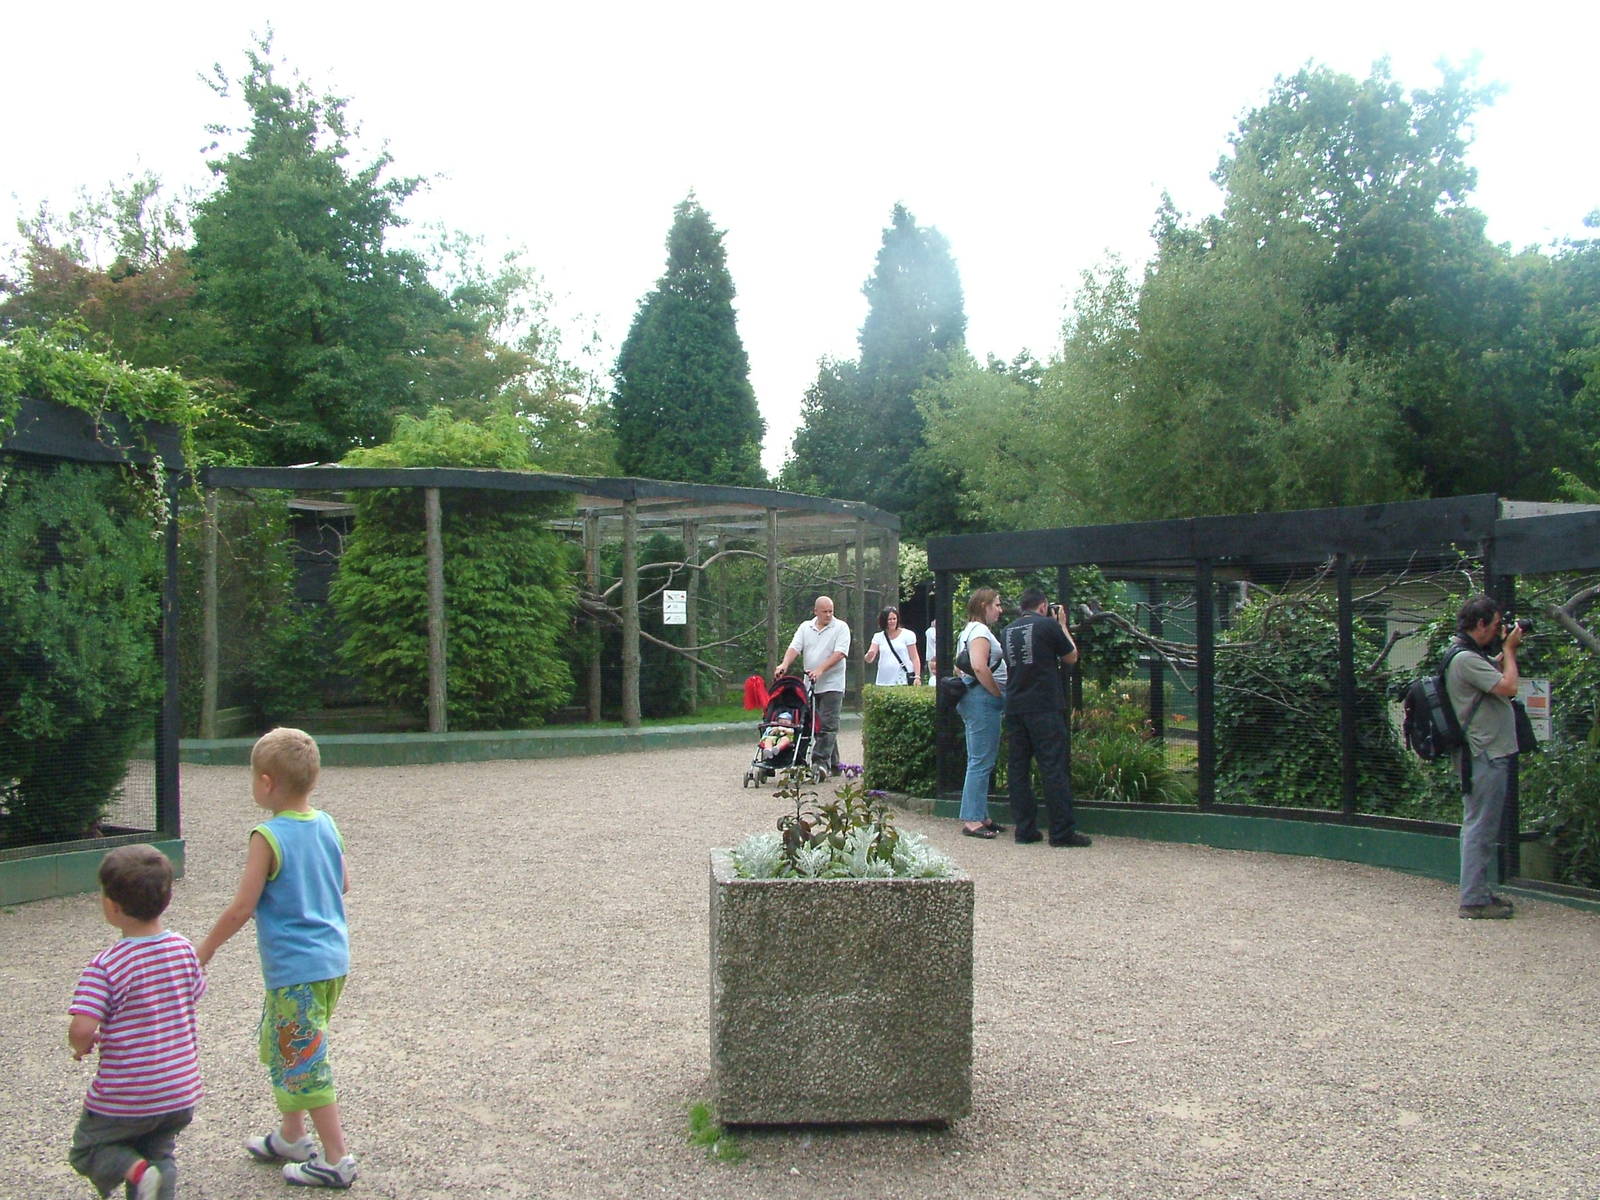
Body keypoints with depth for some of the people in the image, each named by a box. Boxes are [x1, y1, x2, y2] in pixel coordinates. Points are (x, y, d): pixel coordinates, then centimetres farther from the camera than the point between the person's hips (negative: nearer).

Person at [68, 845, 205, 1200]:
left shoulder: (105, 967, -21)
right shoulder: (183, 949, -4)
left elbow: (81, 1029, -28)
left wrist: (82, 1046, -6)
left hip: (124, 1100, -5)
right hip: (181, 1093, 5)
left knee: (87, 1150, 18)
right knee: (159, 1154, 24)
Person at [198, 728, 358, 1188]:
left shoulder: (267, 837, -17)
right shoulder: (326, 825, 3)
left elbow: (240, 909, -15)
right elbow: (343, 884, 14)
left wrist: (205, 949, 0)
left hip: (294, 969, -8)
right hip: (332, 960, 8)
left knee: (303, 1061, 2)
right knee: (279, 1047, 24)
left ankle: (337, 1159, 6)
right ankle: (291, 1137, 35)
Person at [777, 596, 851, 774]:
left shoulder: (841, 627, -1)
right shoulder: (805, 627, 12)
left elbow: (840, 653, -12)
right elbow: (794, 647, 2)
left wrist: (820, 669, -23)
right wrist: (785, 664, -18)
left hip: (832, 684, -5)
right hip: (810, 685, 5)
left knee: (828, 725, -10)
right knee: (817, 725, 7)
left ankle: (821, 762, -11)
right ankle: (833, 765, 15)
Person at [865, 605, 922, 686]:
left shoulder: (907, 635, 3)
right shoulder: (878, 637, 11)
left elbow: (915, 658, 3)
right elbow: (869, 659, 4)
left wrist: (917, 677, -7)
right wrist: (869, 656, -20)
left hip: (904, 680, -3)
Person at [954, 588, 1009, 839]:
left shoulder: (968, 631, 20)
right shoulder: (980, 631, -12)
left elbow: (959, 668, 26)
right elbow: (979, 667, -26)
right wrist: (999, 694, -16)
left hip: (971, 698, 11)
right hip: (982, 699, -11)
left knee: (979, 761, 13)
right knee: (982, 761, -9)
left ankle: (979, 817, 17)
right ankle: (972, 820, -8)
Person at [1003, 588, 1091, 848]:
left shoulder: (1009, 630, 11)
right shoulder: (1048, 625, -6)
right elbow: (1071, 658, 4)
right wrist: (1063, 626, 16)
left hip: (1015, 707, 6)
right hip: (1044, 708, -6)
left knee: (1018, 767, 8)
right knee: (1054, 768, -4)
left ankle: (1025, 829, 10)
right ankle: (1062, 832, -3)